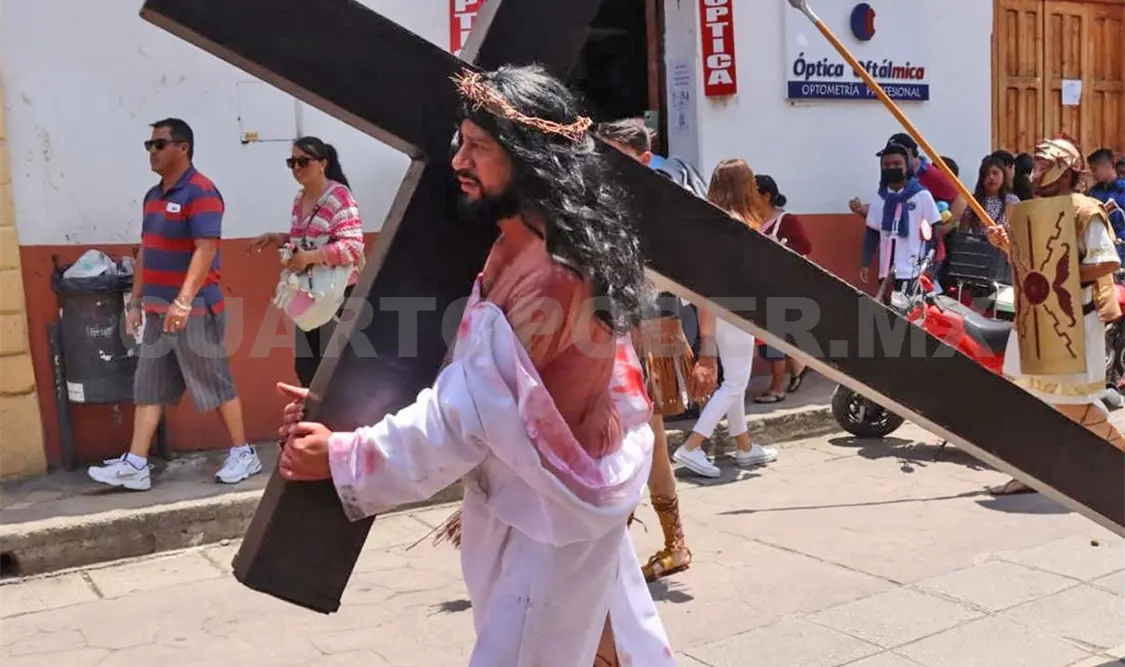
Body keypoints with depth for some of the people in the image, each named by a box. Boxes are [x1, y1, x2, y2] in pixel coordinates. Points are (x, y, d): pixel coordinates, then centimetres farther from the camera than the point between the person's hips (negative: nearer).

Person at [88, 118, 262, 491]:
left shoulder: (201, 193, -13)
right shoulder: (153, 195, 15)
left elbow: (206, 250, -22)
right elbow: (146, 252, 19)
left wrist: (183, 301, -30)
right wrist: (136, 301, 17)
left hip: (195, 309, -9)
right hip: (158, 308, 9)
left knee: (215, 385, 1)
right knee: (147, 388, 7)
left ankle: (243, 454, 14)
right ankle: (135, 465, 11)